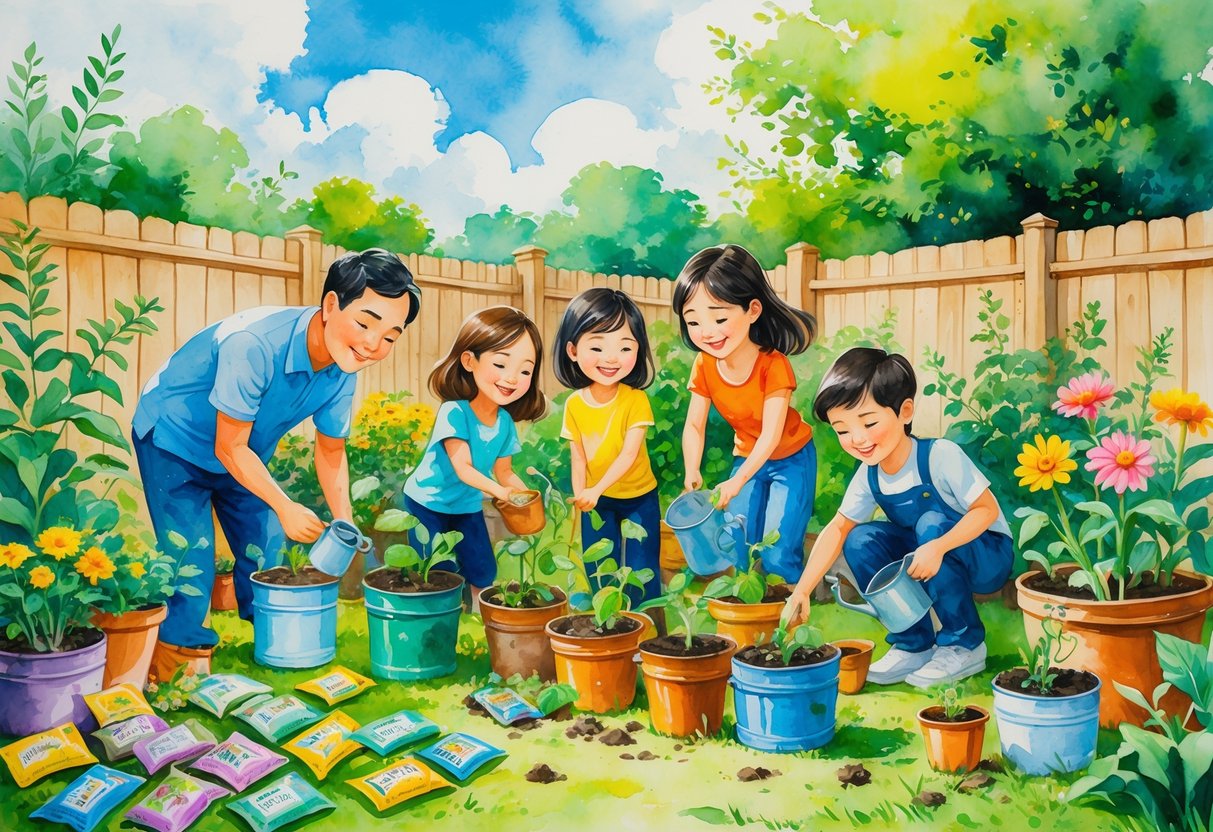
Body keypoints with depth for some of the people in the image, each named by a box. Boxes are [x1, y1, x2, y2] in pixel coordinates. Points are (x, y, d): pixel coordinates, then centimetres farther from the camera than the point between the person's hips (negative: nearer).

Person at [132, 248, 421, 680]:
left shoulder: (343, 367, -17)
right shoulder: (254, 344, -40)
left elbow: (330, 450, -3)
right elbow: (229, 448, -29)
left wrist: (344, 522, -13)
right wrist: (285, 507, -26)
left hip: (242, 455, 7)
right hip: (173, 439, -6)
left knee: (267, 552, 10)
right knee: (191, 563, -10)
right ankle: (180, 667, 11)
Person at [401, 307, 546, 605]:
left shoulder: (505, 422, -8)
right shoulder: (454, 412, -27)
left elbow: (504, 472, 2)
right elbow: (463, 469, -30)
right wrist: (498, 491, -42)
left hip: (468, 507, 6)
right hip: (428, 503, -6)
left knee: (483, 574, 12)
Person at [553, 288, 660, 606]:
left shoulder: (636, 400, -20)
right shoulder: (574, 404, -10)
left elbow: (629, 454, -23)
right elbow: (578, 456, -4)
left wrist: (597, 489, -30)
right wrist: (580, 494, -14)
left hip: (638, 496, -3)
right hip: (597, 499, 3)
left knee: (641, 570, 4)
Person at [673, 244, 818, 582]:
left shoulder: (773, 364, -30)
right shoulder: (704, 366, -15)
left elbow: (771, 434, -33)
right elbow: (694, 426, -11)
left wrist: (737, 482, -42)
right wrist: (692, 470, -28)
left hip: (790, 459, -4)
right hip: (747, 459, 5)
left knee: (778, 557, -12)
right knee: (735, 551, 0)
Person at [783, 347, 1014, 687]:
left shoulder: (941, 456, -27)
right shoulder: (868, 476, -9)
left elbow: (987, 509, -25)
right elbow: (838, 527, -5)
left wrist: (937, 546, -40)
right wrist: (802, 591, -15)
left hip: (987, 556, -5)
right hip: (930, 559, 6)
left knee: (933, 523, -33)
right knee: (860, 541, -15)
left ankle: (965, 645, -16)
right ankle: (913, 645, -1)